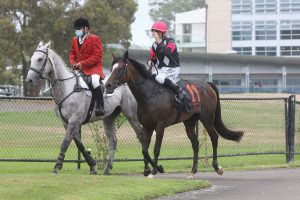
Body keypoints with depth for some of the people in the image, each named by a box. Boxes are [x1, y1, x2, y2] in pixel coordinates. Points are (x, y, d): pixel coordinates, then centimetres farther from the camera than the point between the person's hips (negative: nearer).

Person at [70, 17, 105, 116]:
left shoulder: (95, 39, -7)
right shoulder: (75, 40, 16)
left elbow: (97, 56, -14)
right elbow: (72, 53, 22)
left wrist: (82, 63, -21)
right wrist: (73, 63, -2)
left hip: (93, 68, -8)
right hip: (79, 69, 8)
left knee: (95, 81, -35)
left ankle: (100, 106, -29)